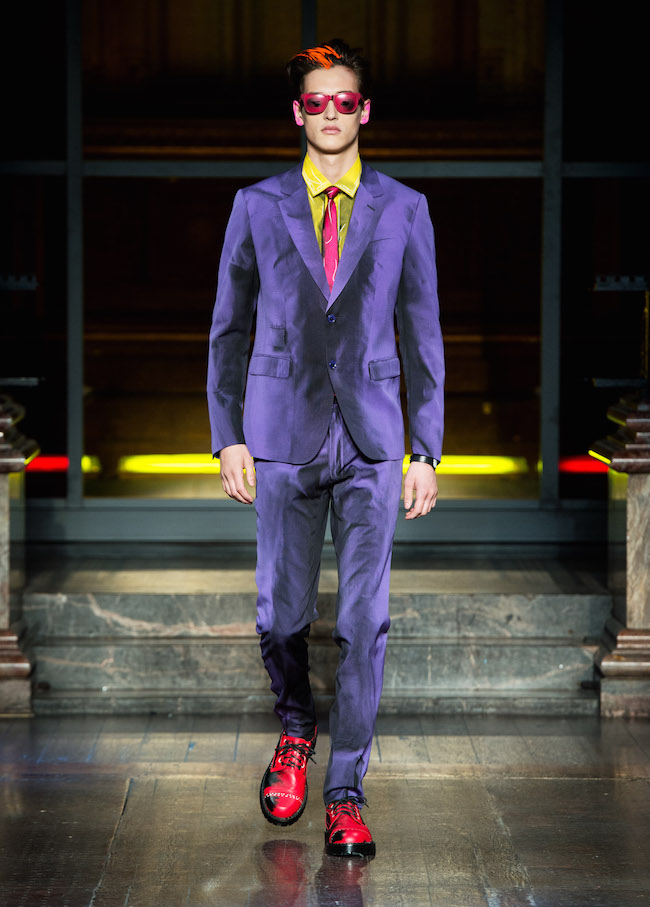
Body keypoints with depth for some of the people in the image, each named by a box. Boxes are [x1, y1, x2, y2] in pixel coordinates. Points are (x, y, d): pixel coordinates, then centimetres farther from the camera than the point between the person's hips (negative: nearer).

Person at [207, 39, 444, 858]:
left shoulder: (404, 210, 7)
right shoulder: (257, 207, 7)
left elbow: (422, 334, 8)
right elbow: (228, 329, 10)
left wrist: (427, 451, 3)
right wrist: (228, 436, 3)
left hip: (372, 439, 0)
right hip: (283, 435, 1)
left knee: (364, 619, -4)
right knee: (281, 612, 6)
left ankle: (345, 791, 4)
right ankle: (296, 729, 35)